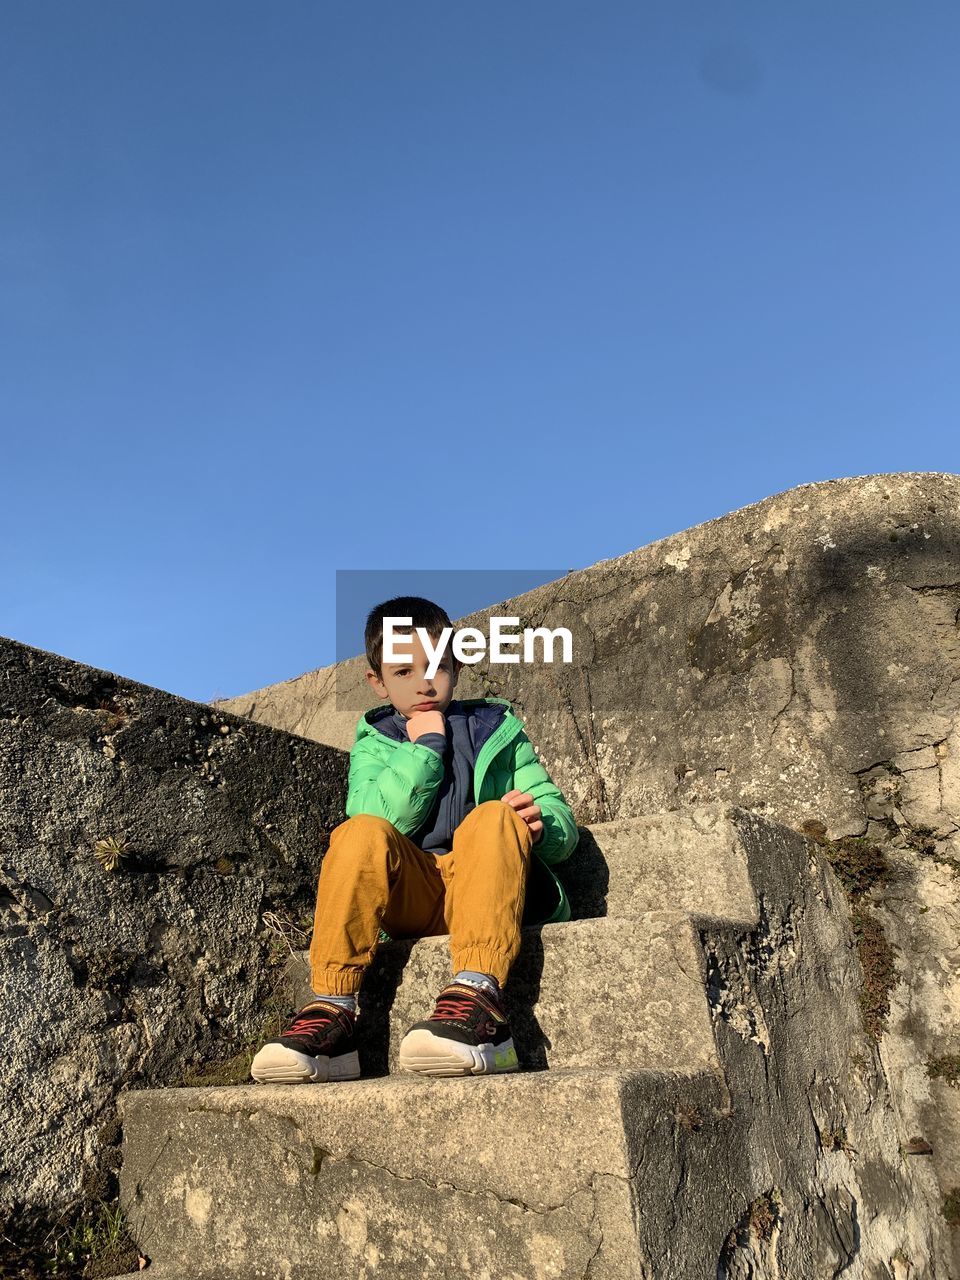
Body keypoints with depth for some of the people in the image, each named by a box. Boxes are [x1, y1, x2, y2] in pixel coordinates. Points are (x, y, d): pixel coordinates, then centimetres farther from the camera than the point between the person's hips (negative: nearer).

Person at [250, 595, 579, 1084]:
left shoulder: (498, 728, 20)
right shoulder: (374, 743, 20)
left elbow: (562, 820, 10)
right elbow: (380, 821, -2)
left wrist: (542, 822, -13)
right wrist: (423, 747, -4)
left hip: (486, 890, 0)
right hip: (412, 895, 1)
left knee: (492, 818, -31)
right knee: (361, 834, -29)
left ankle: (478, 996, -48)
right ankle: (331, 1012, -35)